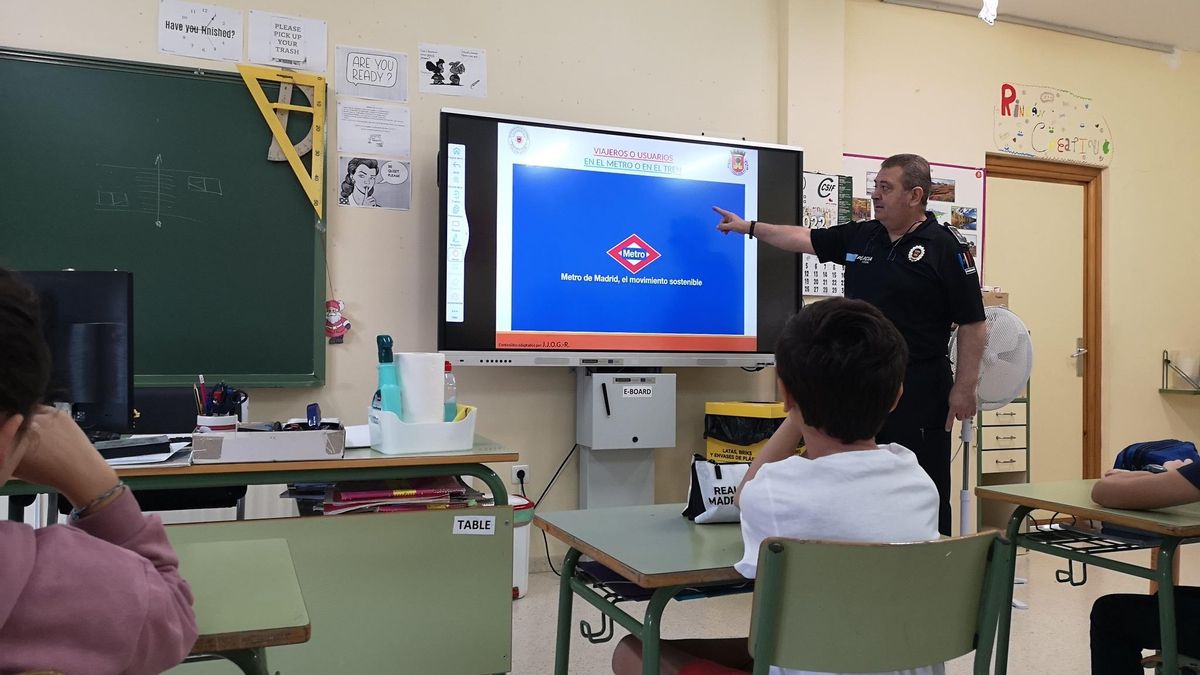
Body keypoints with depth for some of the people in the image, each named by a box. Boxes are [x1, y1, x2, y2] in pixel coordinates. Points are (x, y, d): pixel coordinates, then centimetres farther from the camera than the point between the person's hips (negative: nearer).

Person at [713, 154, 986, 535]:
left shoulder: (944, 249, -9)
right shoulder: (860, 237, 9)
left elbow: (972, 324, -9)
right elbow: (805, 239, 19)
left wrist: (965, 387, -12)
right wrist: (749, 227, 18)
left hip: (919, 389, -6)